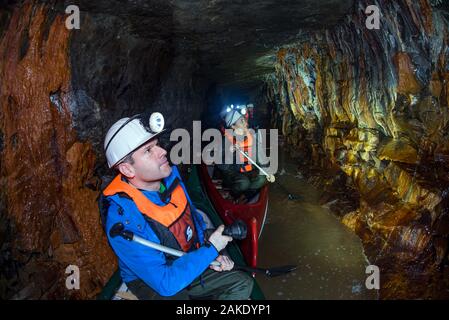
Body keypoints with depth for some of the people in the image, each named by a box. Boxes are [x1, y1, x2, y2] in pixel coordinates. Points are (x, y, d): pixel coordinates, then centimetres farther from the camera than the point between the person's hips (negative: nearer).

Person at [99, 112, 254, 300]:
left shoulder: (170, 175, -10)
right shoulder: (123, 221, -32)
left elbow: (194, 218, 7)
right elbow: (166, 283, -31)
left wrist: (213, 256, -6)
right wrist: (210, 248, -23)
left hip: (189, 265, 6)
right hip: (151, 283, -6)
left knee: (242, 283, 3)